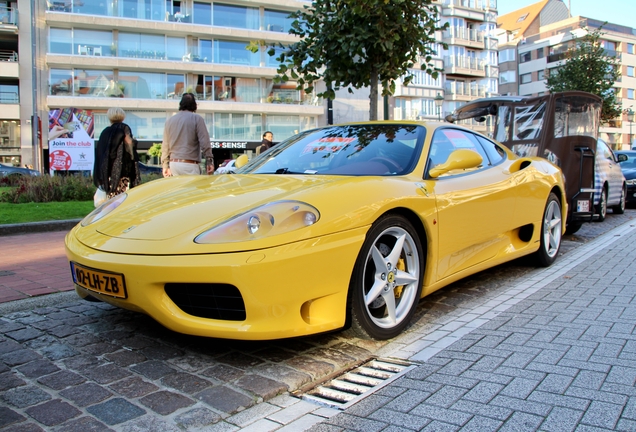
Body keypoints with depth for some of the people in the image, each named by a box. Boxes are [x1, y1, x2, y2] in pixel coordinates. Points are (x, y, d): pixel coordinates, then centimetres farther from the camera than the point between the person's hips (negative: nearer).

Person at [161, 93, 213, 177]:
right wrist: (209, 162, -5)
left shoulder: (170, 120, 13)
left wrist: (165, 166, 19)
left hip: (173, 163, 6)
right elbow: (205, 142, -9)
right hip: (189, 164, -5)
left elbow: (165, 146, 14)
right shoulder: (197, 118, -2)